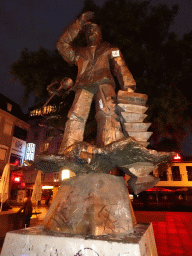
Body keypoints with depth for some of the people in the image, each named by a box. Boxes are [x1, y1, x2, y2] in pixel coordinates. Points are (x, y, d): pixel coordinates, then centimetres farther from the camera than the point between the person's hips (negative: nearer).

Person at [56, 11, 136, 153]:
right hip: (83, 85, 2)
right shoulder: (79, 52, 38)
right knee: (76, 115, -20)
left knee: (108, 111, -28)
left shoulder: (110, 49, 31)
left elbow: (121, 67, 17)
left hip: (103, 82, -1)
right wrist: (79, 23, 26)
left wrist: (128, 86, -2)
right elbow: (62, 44, 28)